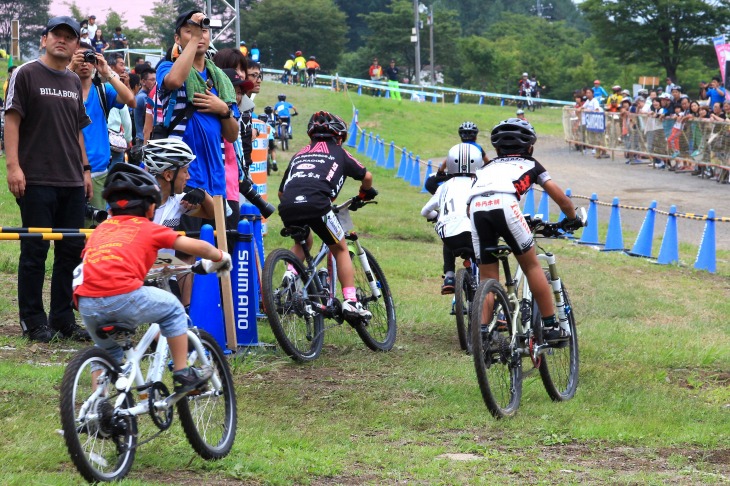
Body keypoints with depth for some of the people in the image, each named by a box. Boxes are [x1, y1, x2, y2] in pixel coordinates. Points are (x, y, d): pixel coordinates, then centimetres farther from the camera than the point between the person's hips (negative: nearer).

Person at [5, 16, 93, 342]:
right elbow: (12, 120, -7)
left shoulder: (74, 82, 17)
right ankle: (33, 321, 4)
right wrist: (13, 165, -15)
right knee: (35, 251, -3)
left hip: (72, 182, 6)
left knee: (71, 251, 6)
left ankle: (63, 319, 14)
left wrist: (85, 169, 18)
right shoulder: (26, 74, -2)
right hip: (37, 181, -6)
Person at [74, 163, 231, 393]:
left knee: (107, 350, 32)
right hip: (123, 297, -4)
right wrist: (221, 258, 40)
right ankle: (183, 374, 23)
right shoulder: (148, 228, 17)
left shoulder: (101, 229, 28)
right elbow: (199, 247, 20)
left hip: (86, 304, 4)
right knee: (172, 308, 23)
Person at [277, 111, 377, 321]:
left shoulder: (299, 154, 32)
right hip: (316, 204, -4)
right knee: (340, 249, 15)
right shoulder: (338, 153, 23)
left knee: (303, 243, 34)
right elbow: (366, 176, 26)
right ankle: (350, 301, 6)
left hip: (287, 207, 4)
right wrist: (366, 192, 48)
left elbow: (281, 192, 31)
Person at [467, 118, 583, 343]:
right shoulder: (530, 164, 31)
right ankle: (550, 326, 12)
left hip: (476, 208, 3)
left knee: (487, 278, 12)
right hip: (504, 204, -3)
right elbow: (560, 197, 30)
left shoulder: (486, 168, 38)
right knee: (532, 266, 12)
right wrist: (572, 219, 48)